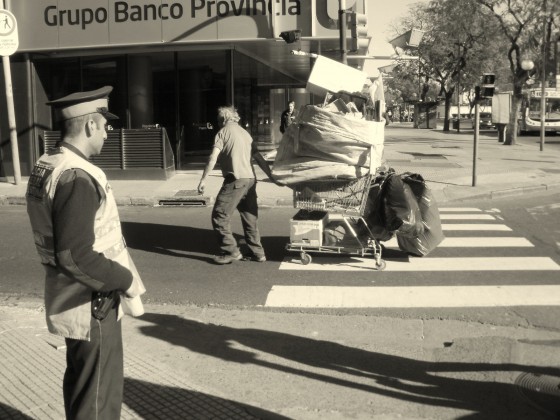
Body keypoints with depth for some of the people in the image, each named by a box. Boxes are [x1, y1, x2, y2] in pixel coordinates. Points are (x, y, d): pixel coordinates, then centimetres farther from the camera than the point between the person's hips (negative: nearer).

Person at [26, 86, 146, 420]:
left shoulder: (46, 166, 6)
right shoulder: (77, 178, -25)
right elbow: (75, 256, -30)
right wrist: (126, 280, -17)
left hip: (73, 300, 10)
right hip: (91, 304, -10)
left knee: (80, 383, 25)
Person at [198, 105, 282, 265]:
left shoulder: (223, 132, 0)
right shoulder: (245, 132, 19)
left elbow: (213, 158, -11)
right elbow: (259, 158, 19)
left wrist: (202, 180, -9)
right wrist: (272, 177, 23)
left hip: (236, 180, -7)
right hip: (250, 180, 8)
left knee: (219, 216, 0)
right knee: (249, 217, 15)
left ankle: (231, 252, -1)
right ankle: (257, 253, 19)